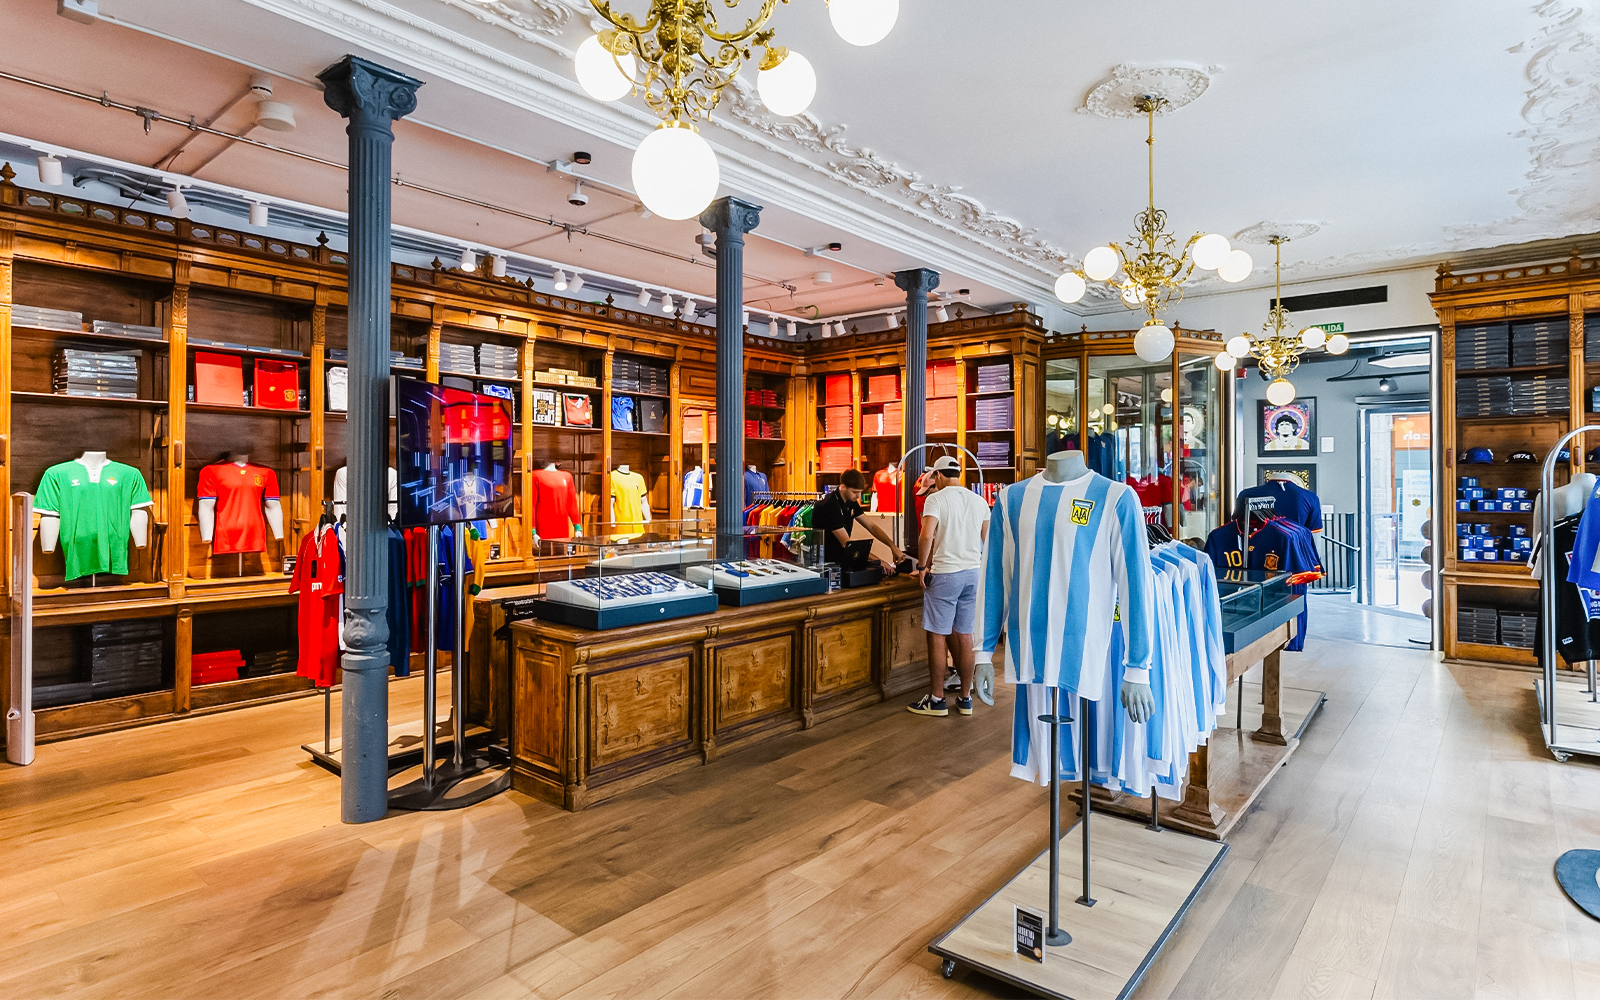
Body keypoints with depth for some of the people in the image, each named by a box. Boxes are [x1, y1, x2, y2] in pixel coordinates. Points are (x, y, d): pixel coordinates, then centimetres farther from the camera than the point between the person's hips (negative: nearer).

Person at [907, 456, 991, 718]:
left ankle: (936, 700, 9)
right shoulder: (979, 501, 9)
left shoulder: (936, 499, -9)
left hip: (944, 573, -6)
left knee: (938, 636, 2)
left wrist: (922, 566, -10)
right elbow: (988, 540, 14)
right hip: (973, 573, 6)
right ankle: (965, 698, 19)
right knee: (964, 634, 12)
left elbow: (926, 535, -22)